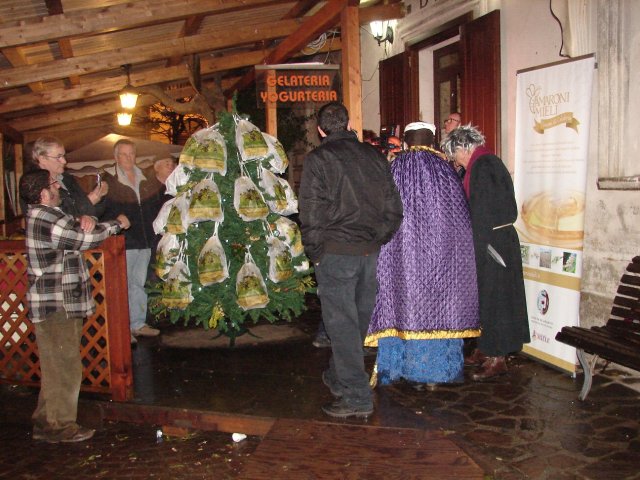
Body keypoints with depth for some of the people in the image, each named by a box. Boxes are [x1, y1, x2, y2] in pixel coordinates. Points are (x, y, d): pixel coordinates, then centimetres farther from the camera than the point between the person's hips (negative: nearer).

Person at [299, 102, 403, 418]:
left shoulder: (319, 159, -7)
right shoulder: (374, 156, 9)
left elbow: (311, 213, -13)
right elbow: (393, 209, 10)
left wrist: (315, 251, -3)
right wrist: (377, 241, 16)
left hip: (335, 252, -6)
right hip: (370, 252, 6)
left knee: (342, 323, 0)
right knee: (358, 319, 16)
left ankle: (356, 397, 3)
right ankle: (338, 377, 34)